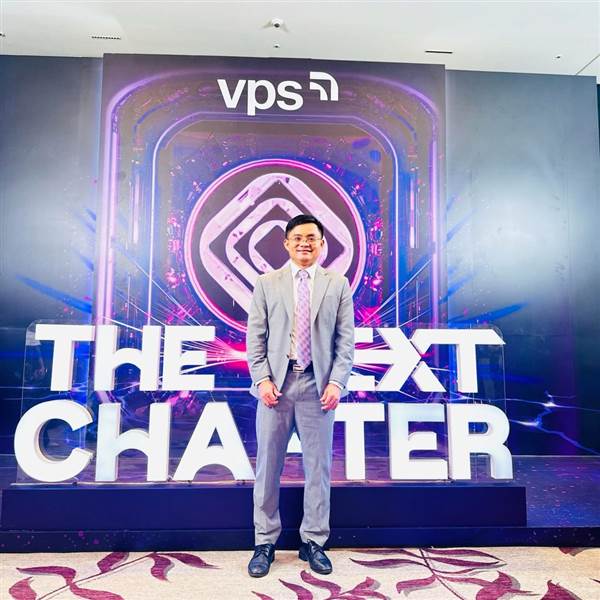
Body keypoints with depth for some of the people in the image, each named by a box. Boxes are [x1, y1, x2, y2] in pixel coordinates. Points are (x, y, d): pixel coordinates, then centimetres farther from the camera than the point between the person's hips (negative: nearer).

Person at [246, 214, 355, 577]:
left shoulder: (338, 284, 7)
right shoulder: (267, 284, 7)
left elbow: (346, 340, 3)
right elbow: (255, 337, 3)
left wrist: (337, 382, -7)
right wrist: (262, 379, -8)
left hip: (319, 385, 0)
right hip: (276, 384, 0)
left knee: (318, 466, 8)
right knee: (268, 466, 7)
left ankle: (314, 542, 25)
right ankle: (265, 542, 23)